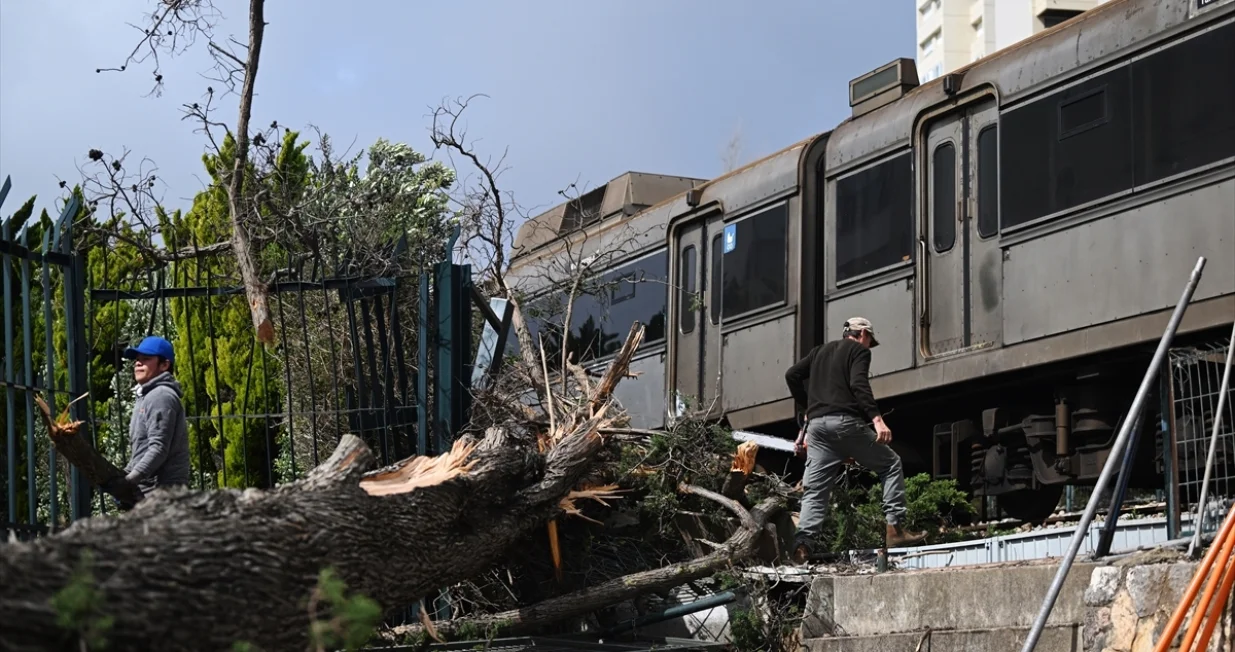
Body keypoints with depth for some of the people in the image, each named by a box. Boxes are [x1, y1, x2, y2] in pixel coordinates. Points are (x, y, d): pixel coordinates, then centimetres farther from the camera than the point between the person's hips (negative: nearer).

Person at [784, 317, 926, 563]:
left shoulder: (820, 351, 26)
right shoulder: (859, 350, 7)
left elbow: (792, 375, 17)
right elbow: (859, 384, -10)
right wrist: (877, 419, -20)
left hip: (817, 424, 6)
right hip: (845, 421, -6)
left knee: (814, 489, 1)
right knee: (891, 464, 9)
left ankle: (804, 543, -17)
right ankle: (895, 528, -1)